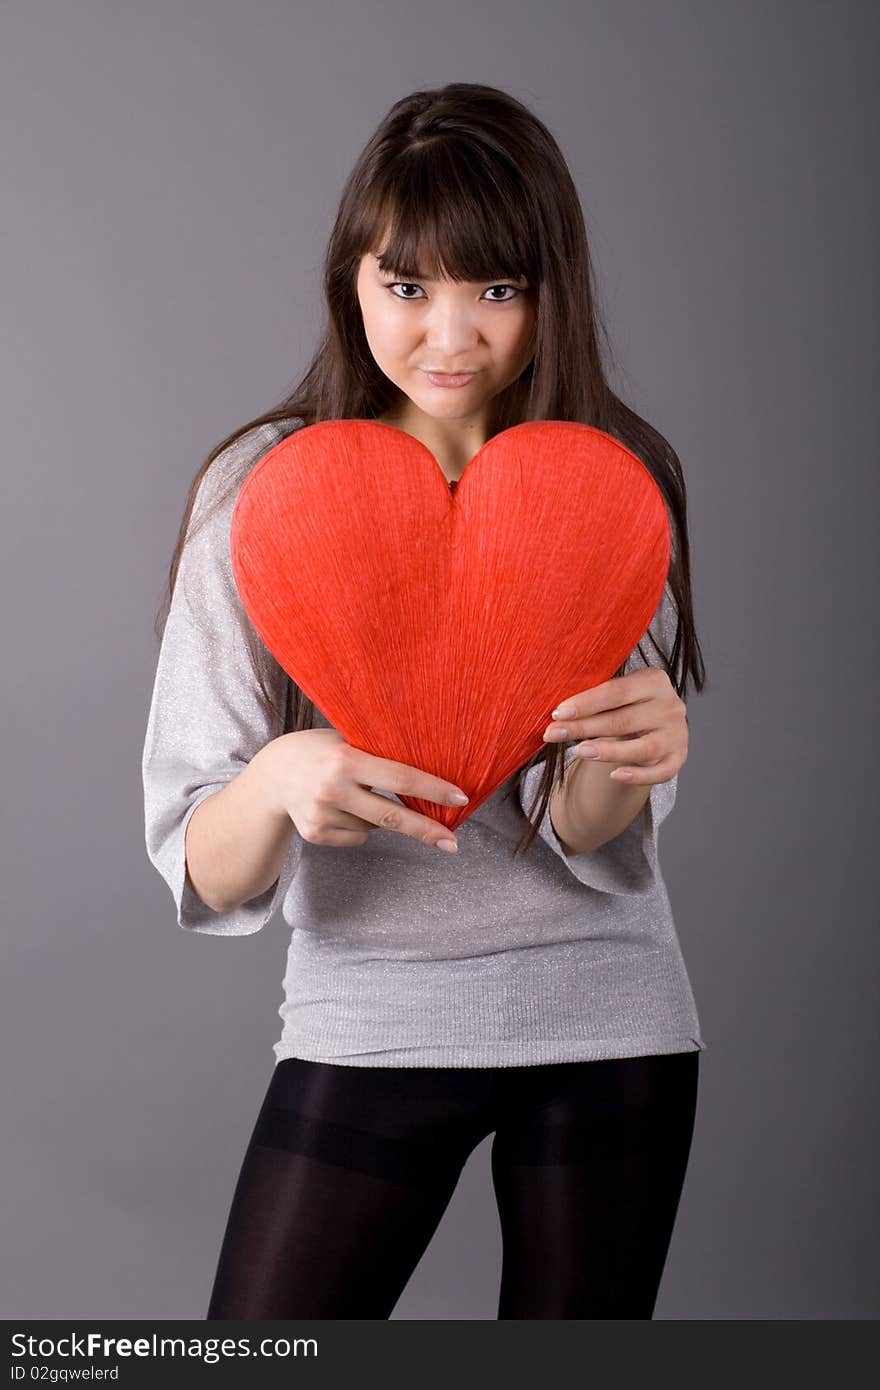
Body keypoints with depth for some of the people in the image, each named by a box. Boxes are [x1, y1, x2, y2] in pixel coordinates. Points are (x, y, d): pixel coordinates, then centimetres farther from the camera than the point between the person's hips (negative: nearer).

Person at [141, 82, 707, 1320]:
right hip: (369, 1024, -1)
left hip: (607, 1027, 1)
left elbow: (594, 842, -11)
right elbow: (203, 879, -13)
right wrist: (280, 783, -36)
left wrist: (623, 759, -34)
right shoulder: (266, 486, -9)